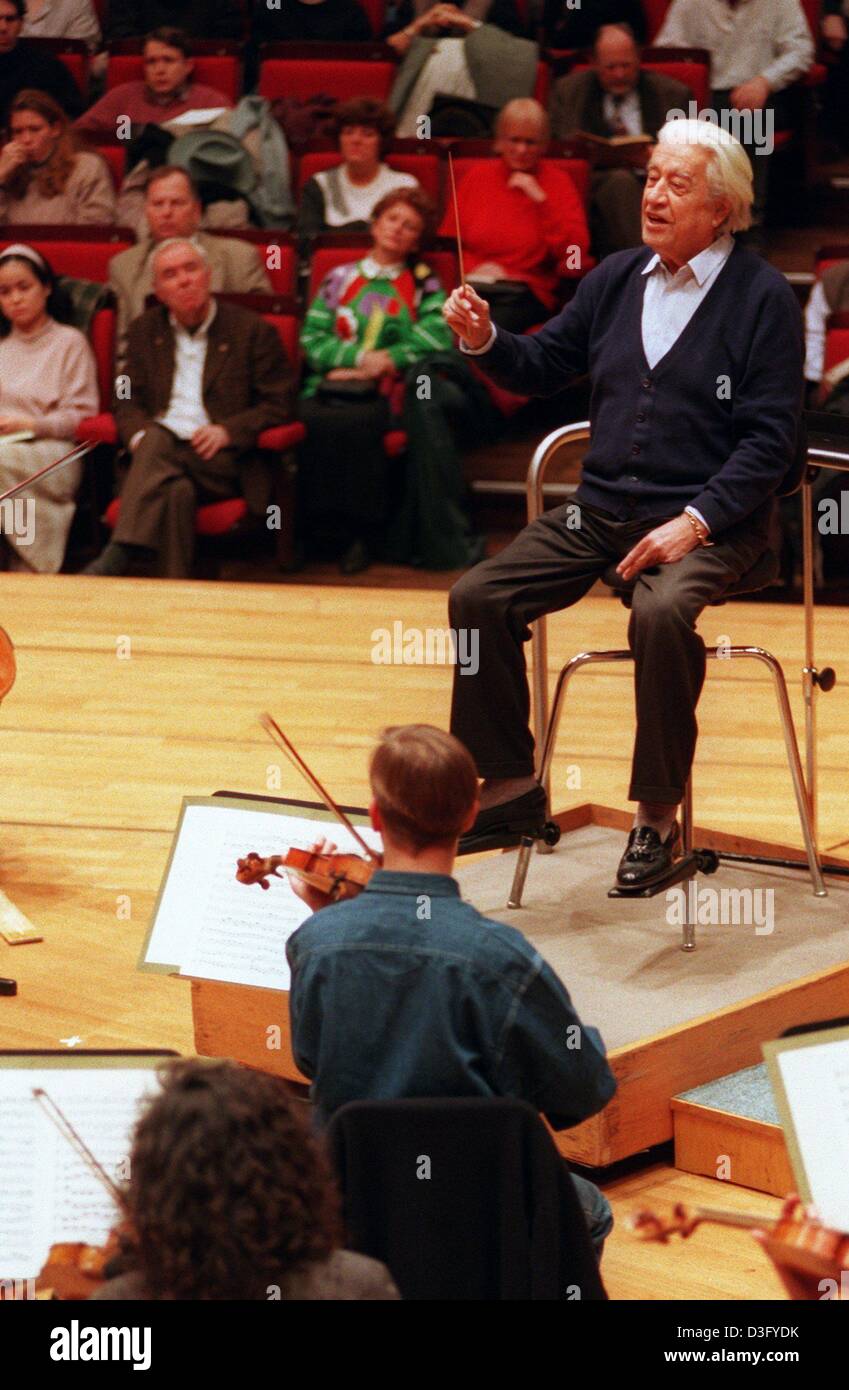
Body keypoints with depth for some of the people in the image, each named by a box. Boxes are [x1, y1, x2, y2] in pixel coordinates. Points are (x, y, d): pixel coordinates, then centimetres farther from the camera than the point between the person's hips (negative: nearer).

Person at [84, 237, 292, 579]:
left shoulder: (253, 330, 7)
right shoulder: (145, 330, 19)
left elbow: (278, 405, 3)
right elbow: (127, 401, 17)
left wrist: (227, 431, -14)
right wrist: (138, 434, -7)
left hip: (223, 461, -3)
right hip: (157, 450, 3)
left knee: (158, 440, -36)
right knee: (176, 490, -37)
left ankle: (117, 556, -45)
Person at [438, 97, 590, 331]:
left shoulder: (557, 182, 9)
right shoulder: (478, 175, 17)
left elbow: (575, 250, -4)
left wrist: (540, 198, -9)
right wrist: (473, 267, -3)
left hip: (526, 293, -2)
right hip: (474, 285, 2)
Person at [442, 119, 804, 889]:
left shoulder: (764, 298, -5)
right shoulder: (616, 279, 11)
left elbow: (771, 439, -10)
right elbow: (542, 367, 18)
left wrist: (694, 522, -20)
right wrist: (486, 339, -3)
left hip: (708, 521, -6)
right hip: (599, 509, 6)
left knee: (663, 614, -35)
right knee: (478, 598, -8)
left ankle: (658, 816, -18)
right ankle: (511, 785, 6)